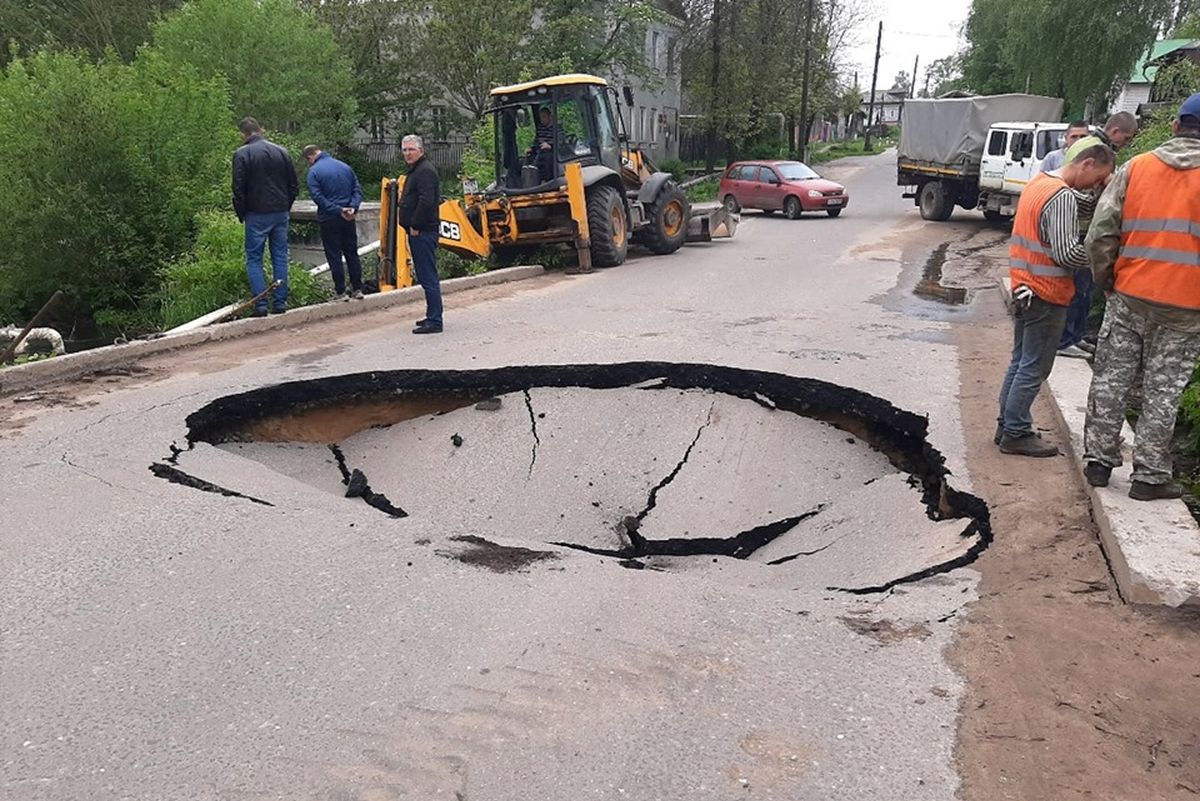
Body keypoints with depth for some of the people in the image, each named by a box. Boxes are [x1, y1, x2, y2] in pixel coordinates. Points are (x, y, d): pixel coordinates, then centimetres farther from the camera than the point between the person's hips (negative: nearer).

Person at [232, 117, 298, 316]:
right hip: (281, 213, 4)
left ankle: (260, 303, -3)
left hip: (257, 215, -4)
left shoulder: (242, 154, -6)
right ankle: (280, 302, 8)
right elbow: (294, 185, 10)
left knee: (254, 259, 3)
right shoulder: (281, 152, 7)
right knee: (280, 257, 8)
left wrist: (241, 214, 4)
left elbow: (238, 189, -8)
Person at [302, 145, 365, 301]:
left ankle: (340, 292, 4)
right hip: (348, 219, 4)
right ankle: (357, 289, 15)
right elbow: (358, 190, 2)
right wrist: (353, 207, -8)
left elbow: (318, 197, -16)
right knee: (352, 253, 12)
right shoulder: (345, 166, 8)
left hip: (328, 219, -4)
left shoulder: (313, 172, -7)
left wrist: (338, 210, -16)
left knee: (334, 256, 3)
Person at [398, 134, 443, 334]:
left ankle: (434, 321, -8)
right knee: (427, 277, 14)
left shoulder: (425, 171, -13)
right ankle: (433, 317, 22)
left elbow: (426, 201, -24)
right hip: (419, 232, 11)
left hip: (422, 233, -11)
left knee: (428, 278, -10)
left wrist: (415, 226, -19)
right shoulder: (415, 170, 21)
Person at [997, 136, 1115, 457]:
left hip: (1024, 288, 9)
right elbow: (1066, 253, -23)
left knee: (1020, 362, 16)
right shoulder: (1063, 197, -18)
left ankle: (1007, 425, 23)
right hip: (1047, 295, -9)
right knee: (1034, 369, 0)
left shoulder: (1038, 183, 11)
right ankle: (1016, 433, 7)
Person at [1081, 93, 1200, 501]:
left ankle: (1099, 459, 18)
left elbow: (1101, 233, -3)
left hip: (1129, 296, 2)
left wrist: (1105, 280, 9)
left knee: (1111, 380, 12)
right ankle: (1149, 475, 12)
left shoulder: (1136, 167, 1)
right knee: (1162, 391, 6)